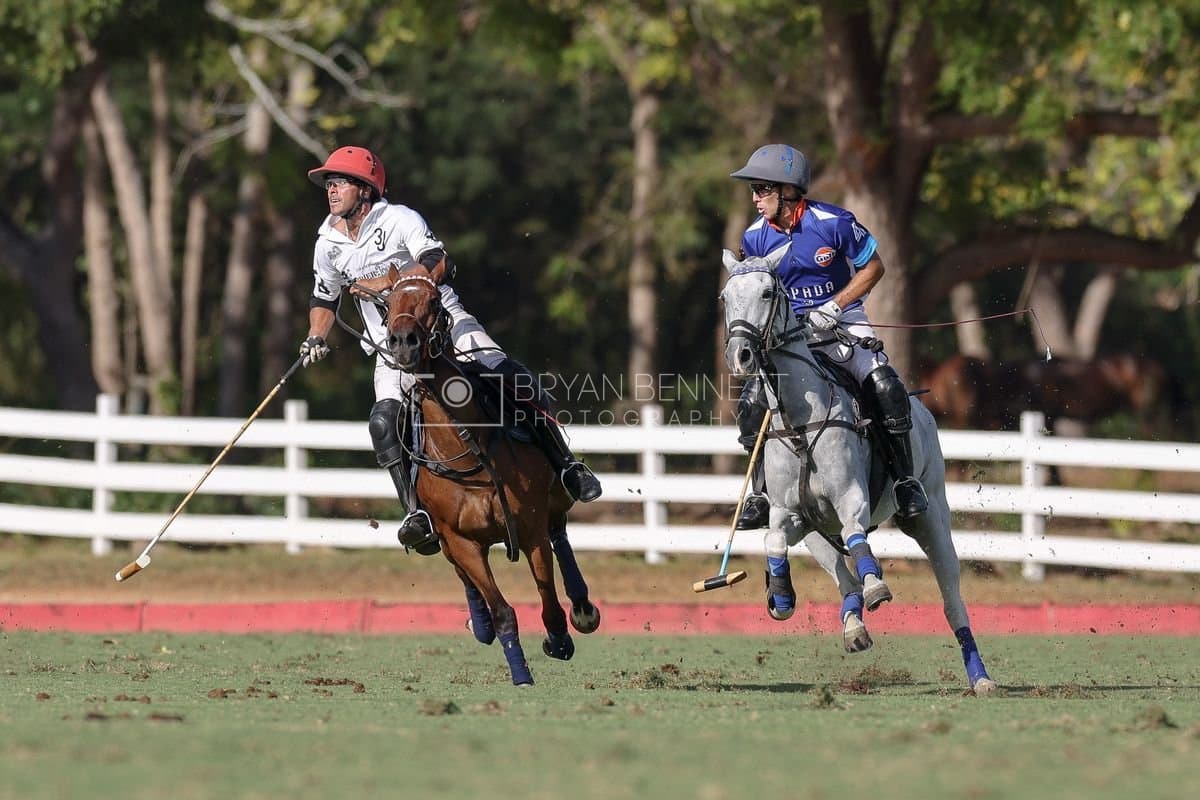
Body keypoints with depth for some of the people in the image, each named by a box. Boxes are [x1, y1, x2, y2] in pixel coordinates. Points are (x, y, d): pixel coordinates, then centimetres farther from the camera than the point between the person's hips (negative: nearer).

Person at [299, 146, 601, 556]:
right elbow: (324, 300, 22)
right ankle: (417, 513, -22)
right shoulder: (329, 245, 7)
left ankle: (567, 467, -8)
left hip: (444, 321, -3)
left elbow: (440, 266, -22)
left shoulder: (399, 219, -9)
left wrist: (384, 284, -27)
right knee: (384, 421, -23)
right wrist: (315, 338, 4)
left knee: (514, 379, -19)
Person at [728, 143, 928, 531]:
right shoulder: (755, 237, -4)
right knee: (752, 401, -15)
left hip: (842, 319, -3)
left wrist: (832, 309, -16)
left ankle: (905, 479, -9)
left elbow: (873, 267, -6)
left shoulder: (833, 222, -16)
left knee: (885, 386, -26)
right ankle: (761, 492, 1)